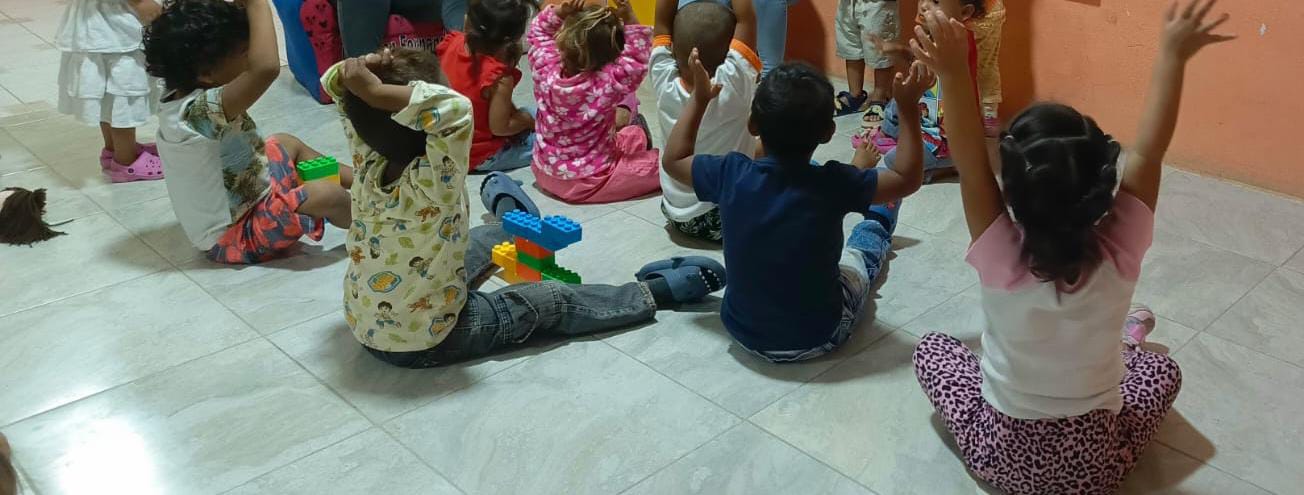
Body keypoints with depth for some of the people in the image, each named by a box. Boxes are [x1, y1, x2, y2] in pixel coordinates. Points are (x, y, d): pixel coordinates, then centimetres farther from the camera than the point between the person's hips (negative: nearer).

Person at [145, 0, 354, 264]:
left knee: (287, 144, 20)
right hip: (233, 236, -10)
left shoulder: (181, 97, -6)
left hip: (235, 206, 10)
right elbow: (266, 67, -49)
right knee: (325, 193, -21)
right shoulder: (200, 109, -35)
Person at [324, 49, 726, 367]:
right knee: (552, 302, 5)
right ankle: (656, 291, 19)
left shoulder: (369, 163, -14)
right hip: (425, 341, -8)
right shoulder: (429, 184, -35)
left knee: (479, 241, 31)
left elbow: (336, 81, -3)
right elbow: (455, 107, -52)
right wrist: (377, 92, -46)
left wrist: (363, 68, -25)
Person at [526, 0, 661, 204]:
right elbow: (639, 58, -16)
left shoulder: (546, 70, -14)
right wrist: (629, 20, -21)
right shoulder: (610, 82, -27)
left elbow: (539, 31, 3)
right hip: (588, 182, -6)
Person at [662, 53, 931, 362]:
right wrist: (908, 107, -6)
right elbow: (908, 179, -7)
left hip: (743, 331, 3)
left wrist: (699, 98, 9)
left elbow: (673, 160, 3)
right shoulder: (835, 185, -23)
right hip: (820, 337, -2)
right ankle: (879, 223, 60)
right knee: (859, 255, 28)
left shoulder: (731, 174, -18)